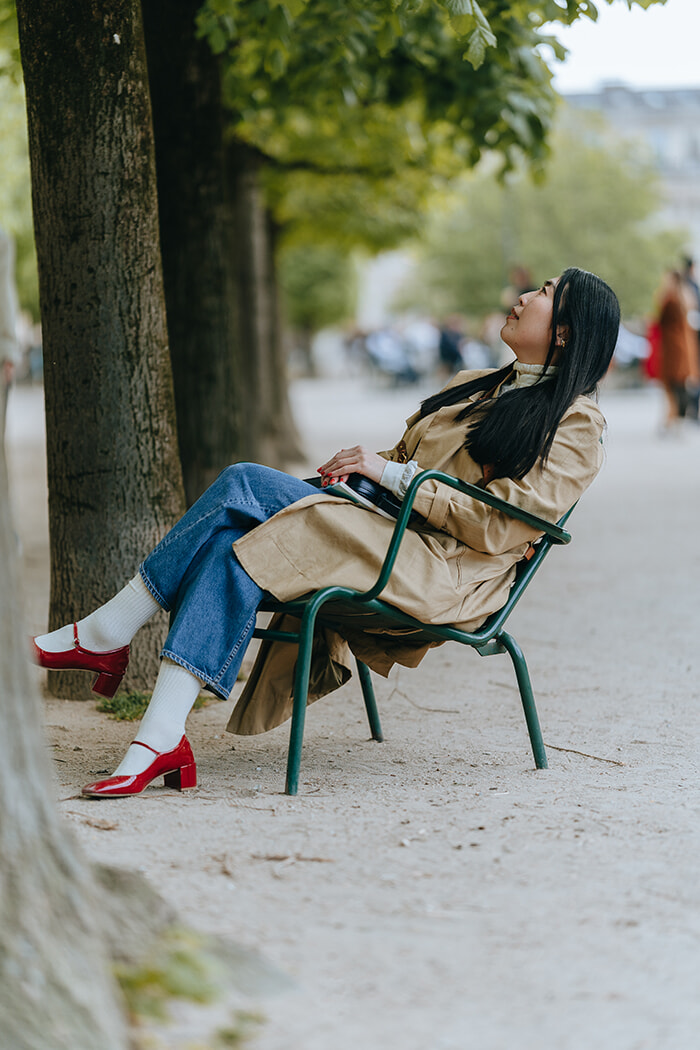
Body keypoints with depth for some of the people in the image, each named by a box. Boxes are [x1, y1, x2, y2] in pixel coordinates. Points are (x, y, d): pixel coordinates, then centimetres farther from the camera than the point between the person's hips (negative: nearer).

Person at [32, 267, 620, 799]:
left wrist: (391, 473, -10)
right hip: (381, 531, 8)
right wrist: (360, 466, 5)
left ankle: (105, 633, -18)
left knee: (246, 485, -22)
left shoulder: (576, 425, 1)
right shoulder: (473, 387, 28)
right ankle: (161, 738, -29)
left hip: (442, 571, -8)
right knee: (230, 546, -22)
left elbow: (497, 527, -11)